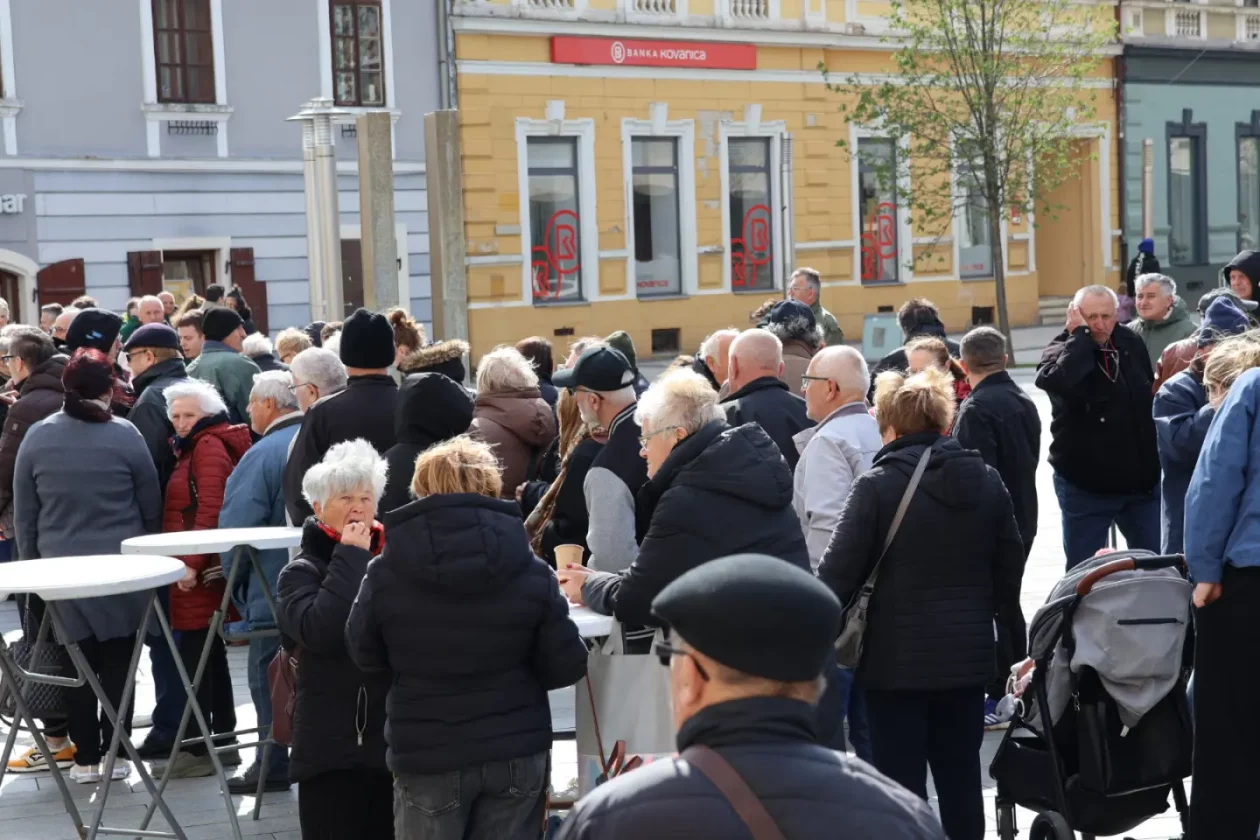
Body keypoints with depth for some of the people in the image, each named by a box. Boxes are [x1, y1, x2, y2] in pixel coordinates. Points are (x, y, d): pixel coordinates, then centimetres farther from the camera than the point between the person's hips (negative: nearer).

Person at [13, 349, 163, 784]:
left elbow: (24, 513, 4)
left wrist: (30, 561, 14)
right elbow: (151, 507, -1)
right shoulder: (124, 435, -8)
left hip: (61, 566, 2)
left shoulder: (37, 437, -3)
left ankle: (86, 756, 10)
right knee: (118, 661, 7)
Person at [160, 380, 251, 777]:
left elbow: (211, 510, -22)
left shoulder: (209, 447, -11)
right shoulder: (194, 447, 19)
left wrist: (191, 562, -26)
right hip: (200, 566, 10)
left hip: (200, 571, -10)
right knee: (210, 655, 14)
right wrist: (189, 562, 11)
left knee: (195, 655, -8)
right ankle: (223, 741, 22)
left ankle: (198, 750, -5)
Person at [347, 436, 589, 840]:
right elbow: (565, 666, -3)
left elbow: (364, 654, 6)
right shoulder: (531, 572, -7)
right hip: (517, 750, 1)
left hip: (426, 755, -1)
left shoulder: (385, 574, -8)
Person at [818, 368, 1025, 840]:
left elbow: (838, 573, -12)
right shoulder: (986, 480, 5)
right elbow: (1009, 571, 10)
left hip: (897, 658, -5)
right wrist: (1016, 647, 18)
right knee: (961, 776, 13)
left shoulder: (877, 485, -11)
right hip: (967, 655, 5)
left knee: (902, 782, 2)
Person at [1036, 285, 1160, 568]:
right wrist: (1081, 334, -26)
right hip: (1084, 486, -4)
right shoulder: (1062, 351, -13)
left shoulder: (1131, 343, 2)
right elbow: (1060, 381, -39)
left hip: (1141, 480, 4)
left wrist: (1157, 463, 14)